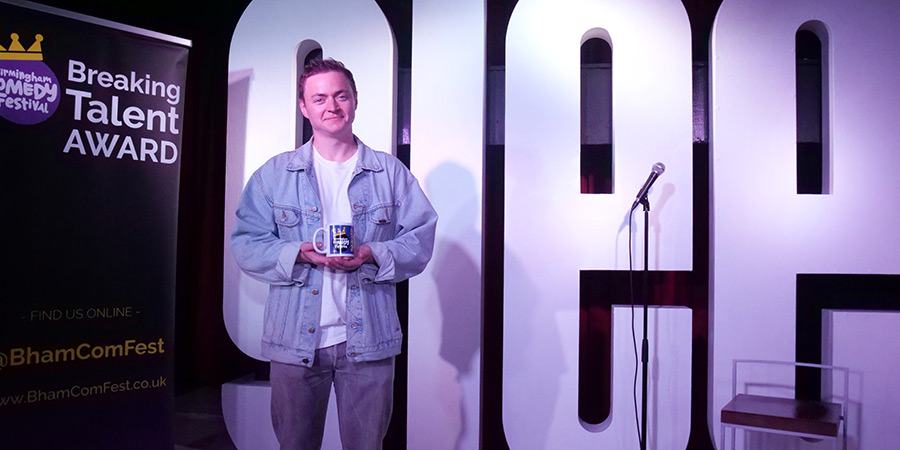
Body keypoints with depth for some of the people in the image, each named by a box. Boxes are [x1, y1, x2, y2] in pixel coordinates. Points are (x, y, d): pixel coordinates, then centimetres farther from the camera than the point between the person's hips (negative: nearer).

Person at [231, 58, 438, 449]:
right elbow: (246, 244, 1)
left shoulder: (391, 172, 5)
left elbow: (421, 240, 2)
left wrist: (373, 254, -17)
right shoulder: (274, 174, 6)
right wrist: (299, 254, -17)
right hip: (295, 340, 1)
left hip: (367, 341, 0)